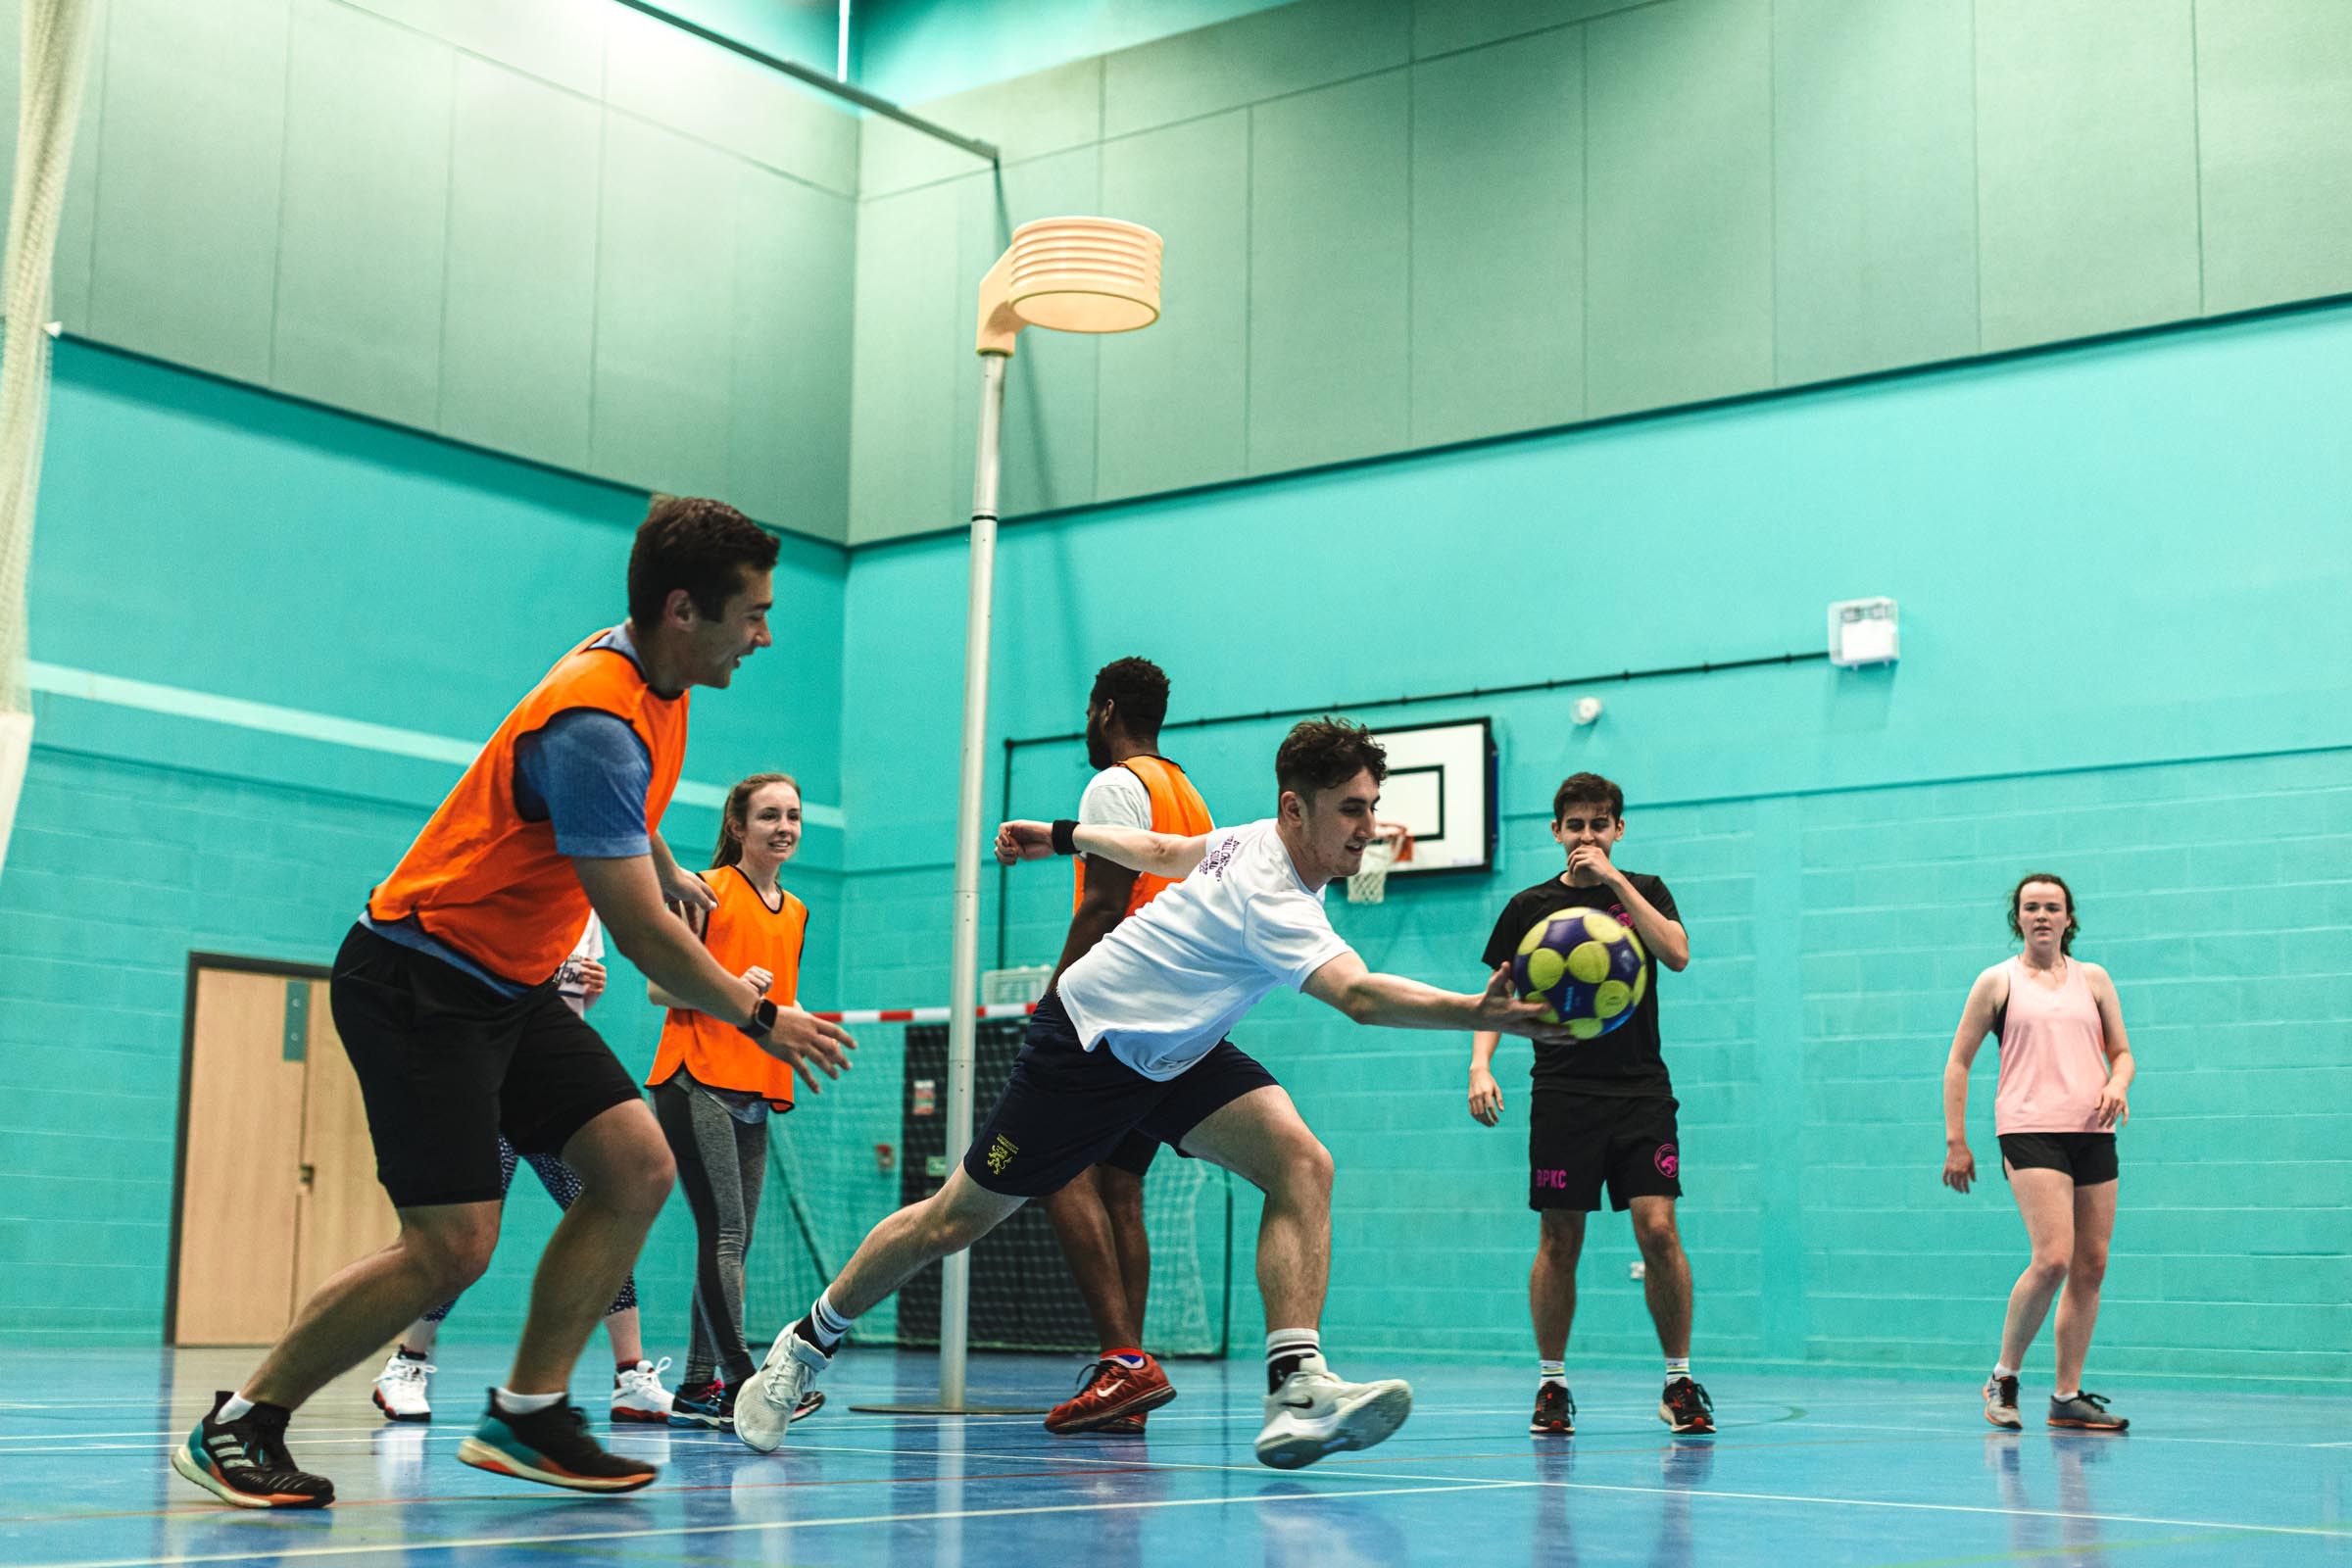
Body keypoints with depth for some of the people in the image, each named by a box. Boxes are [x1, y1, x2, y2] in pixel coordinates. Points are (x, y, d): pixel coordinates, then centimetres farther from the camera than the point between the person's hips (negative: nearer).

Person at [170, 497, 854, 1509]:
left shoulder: (654, 680, 3)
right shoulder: (595, 721, -27)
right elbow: (643, 939, -24)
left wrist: (669, 872, 42)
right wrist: (761, 1019, -11)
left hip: (510, 987, 10)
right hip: (418, 982, -10)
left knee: (636, 1167, -4)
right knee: (452, 1246, -16)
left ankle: (525, 1415, 4)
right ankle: (238, 1426, 1)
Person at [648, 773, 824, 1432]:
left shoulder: (795, 912, 17)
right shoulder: (708, 890, -2)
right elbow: (658, 986, -5)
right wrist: (729, 986, -20)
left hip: (754, 1093, 7)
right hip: (695, 1081, -7)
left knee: (733, 1242, 5)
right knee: (725, 1233, -15)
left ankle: (697, 1388, 10)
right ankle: (739, 1383, -18)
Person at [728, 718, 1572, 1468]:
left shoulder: (1263, 842, -2)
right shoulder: (1269, 895, -31)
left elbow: (1165, 852, 15)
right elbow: (1360, 996, -48)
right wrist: (1480, 1013, -59)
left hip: (1176, 1053, 8)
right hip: (1088, 1042, -8)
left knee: (1301, 1164, -18)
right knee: (954, 1220, 4)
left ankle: (1296, 1393, -28)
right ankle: (805, 1344, 28)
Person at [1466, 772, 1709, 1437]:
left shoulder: (1645, 890, 9)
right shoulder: (1529, 907, 9)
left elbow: (1677, 954, -9)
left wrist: (1614, 880, -11)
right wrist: (1480, 1065, -8)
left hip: (1641, 1089, 0)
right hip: (1562, 1094, 0)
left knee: (1658, 1231, -9)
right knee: (1559, 1242, 0)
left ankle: (1680, 1382, 3)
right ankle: (1552, 1385, 11)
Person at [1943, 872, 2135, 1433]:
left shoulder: (2093, 979, 15)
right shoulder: (1998, 981, 6)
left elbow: (2122, 1052, 20)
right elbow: (1958, 1061, 8)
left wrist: (2117, 1086, -4)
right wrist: (1955, 1142, 2)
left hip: (2093, 1133, 5)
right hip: (2030, 1130, -4)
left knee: (2091, 1265, 3)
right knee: (2053, 1258, -19)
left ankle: (2068, 1397, 13)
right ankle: (2003, 1378, -2)